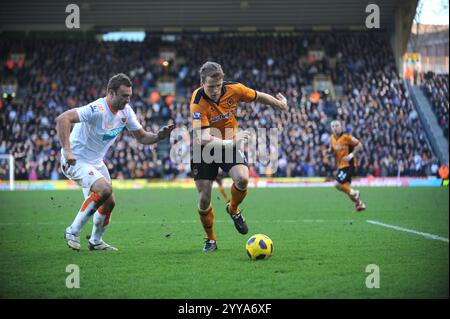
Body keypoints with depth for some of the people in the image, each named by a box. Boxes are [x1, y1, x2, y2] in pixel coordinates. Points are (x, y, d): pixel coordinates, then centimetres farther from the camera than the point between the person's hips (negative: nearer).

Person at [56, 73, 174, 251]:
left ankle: (95, 241, 34)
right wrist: (66, 149, -46)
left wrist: (159, 136, -14)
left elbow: (141, 137, 7)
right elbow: (62, 119, -38)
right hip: (76, 161, -9)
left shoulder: (126, 111, -3)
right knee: (105, 189, -28)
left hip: (96, 162, 9)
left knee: (109, 202, 11)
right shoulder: (97, 110, -29)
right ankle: (73, 232, -16)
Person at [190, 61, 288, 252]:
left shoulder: (234, 89, -17)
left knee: (242, 179, -25)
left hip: (230, 144, 2)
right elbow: (204, 139, -37)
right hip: (205, 150, -2)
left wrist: (280, 105, 19)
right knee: (204, 199, -5)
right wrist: (230, 142, -51)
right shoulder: (198, 104, -28)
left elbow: (259, 97, 4)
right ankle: (210, 239, 20)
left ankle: (233, 209, 8)